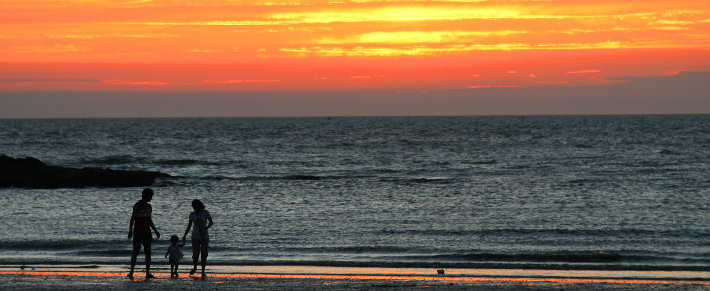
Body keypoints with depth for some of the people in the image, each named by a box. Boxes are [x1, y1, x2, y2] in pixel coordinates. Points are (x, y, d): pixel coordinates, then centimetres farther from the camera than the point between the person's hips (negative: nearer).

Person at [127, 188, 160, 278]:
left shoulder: (148, 206, 15)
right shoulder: (138, 205, -7)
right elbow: (132, 219, -10)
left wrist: (156, 231, 25)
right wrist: (130, 231, -18)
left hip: (147, 233, 7)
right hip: (138, 233, -6)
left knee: (148, 253, 2)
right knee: (135, 252, -6)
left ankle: (148, 273, 4)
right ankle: (131, 272, -3)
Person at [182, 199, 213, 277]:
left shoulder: (205, 212, -1)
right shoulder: (192, 214, 2)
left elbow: (211, 223, -1)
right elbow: (189, 226, 4)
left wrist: (205, 229, -18)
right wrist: (184, 235, -7)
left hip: (205, 236, 0)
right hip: (195, 236, 0)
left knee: (204, 254, -5)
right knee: (195, 254, -11)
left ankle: (203, 271, 4)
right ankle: (194, 267, 16)